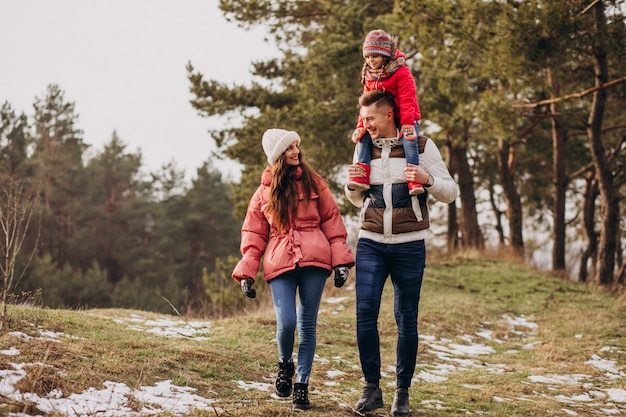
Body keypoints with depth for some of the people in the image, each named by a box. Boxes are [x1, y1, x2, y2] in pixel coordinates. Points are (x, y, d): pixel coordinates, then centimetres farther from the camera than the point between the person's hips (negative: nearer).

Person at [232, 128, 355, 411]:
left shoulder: (313, 182, 9)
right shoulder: (265, 191, 11)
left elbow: (331, 220, 8)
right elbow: (254, 233, 11)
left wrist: (340, 259, -1)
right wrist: (247, 272, 2)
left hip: (314, 260, 0)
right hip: (280, 262, 0)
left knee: (307, 325, 1)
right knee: (286, 323, -14)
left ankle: (302, 384, 13)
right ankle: (285, 364, 17)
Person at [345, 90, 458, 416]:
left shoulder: (421, 146, -1)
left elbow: (450, 193, -1)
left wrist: (427, 180, -21)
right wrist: (352, 184, -2)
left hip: (409, 245, -3)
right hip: (370, 243, 3)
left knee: (406, 318, 1)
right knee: (365, 311, -9)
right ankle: (372, 387, 0)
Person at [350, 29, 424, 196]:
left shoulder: (401, 72, -15)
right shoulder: (369, 76, 5)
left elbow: (407, 100, -19)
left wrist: (407, 124, -25)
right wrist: (361, 125, -3)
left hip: (404, 117, -6)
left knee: (409, 141, -27)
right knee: (363, 137, -12)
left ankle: (414, 180, -28)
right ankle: (362, 175, -16)